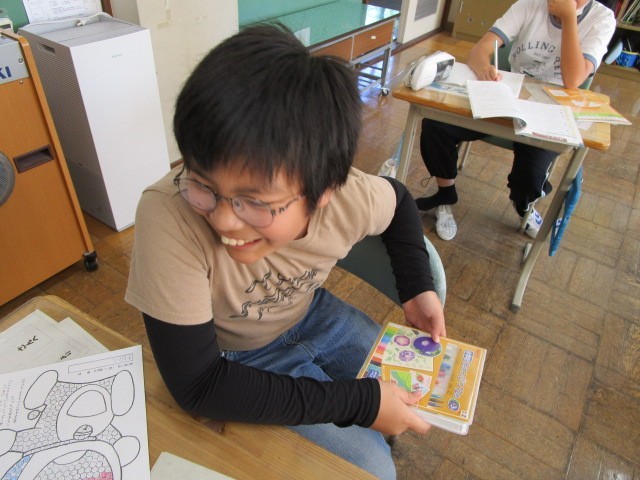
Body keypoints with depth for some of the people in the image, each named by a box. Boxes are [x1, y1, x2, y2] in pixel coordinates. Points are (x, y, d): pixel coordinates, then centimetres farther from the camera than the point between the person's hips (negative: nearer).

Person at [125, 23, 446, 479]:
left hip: (312, 314, 4)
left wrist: (418, 289, -14)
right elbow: (198, 387, -31)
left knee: (418, 389, 12)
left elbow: (400, 199, 0)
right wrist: (361, 402, -30)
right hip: (238, 360, -3)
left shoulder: (351, 199, -27)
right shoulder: (168, 215, -39)